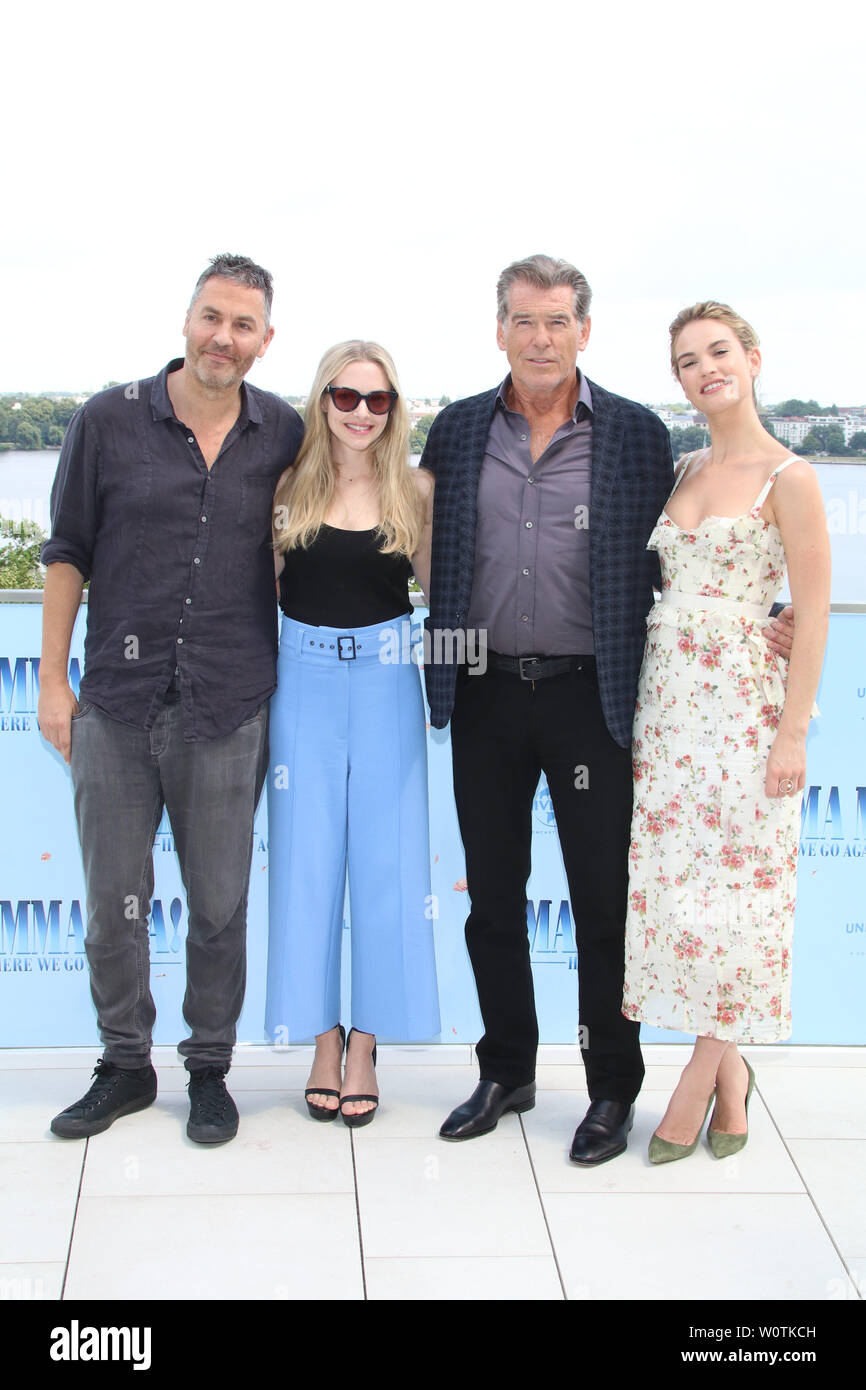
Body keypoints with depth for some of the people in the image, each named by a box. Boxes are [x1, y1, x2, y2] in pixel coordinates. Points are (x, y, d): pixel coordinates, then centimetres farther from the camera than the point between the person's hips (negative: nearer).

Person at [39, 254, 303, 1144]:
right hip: (116, 703, 0)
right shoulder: (109, 421, 0)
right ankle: (124, 1064, 27)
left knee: (219, 903, 9)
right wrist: (53, 680, 2)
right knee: (113, 902, 9)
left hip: (229, 709, 0)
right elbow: (67, 552, 5)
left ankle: (210, 1067, 26)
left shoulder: (285, 436, 2)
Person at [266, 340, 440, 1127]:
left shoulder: (415, 491, 2)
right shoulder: (289, 486, 2)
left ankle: (365, 1049, 16)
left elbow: (438, 584, 6)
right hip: (304, 682, 0)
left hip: (387, 684, 0)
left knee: (386, 861, 2)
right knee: (306, 860, 4)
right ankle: (323, 1042, 19)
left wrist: (452, 508, -2)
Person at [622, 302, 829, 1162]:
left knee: (731, 887, 1)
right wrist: (642, 697, 8)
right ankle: (727, 1067, 23)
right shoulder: (684, 471, 12)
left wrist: (793, 732, -13)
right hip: (664, 697, 6)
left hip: (742, 703, -6)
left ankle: (698, 1079, 15)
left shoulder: (788, 478, -7)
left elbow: (811, 614, -9)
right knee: (669, 884, 7)